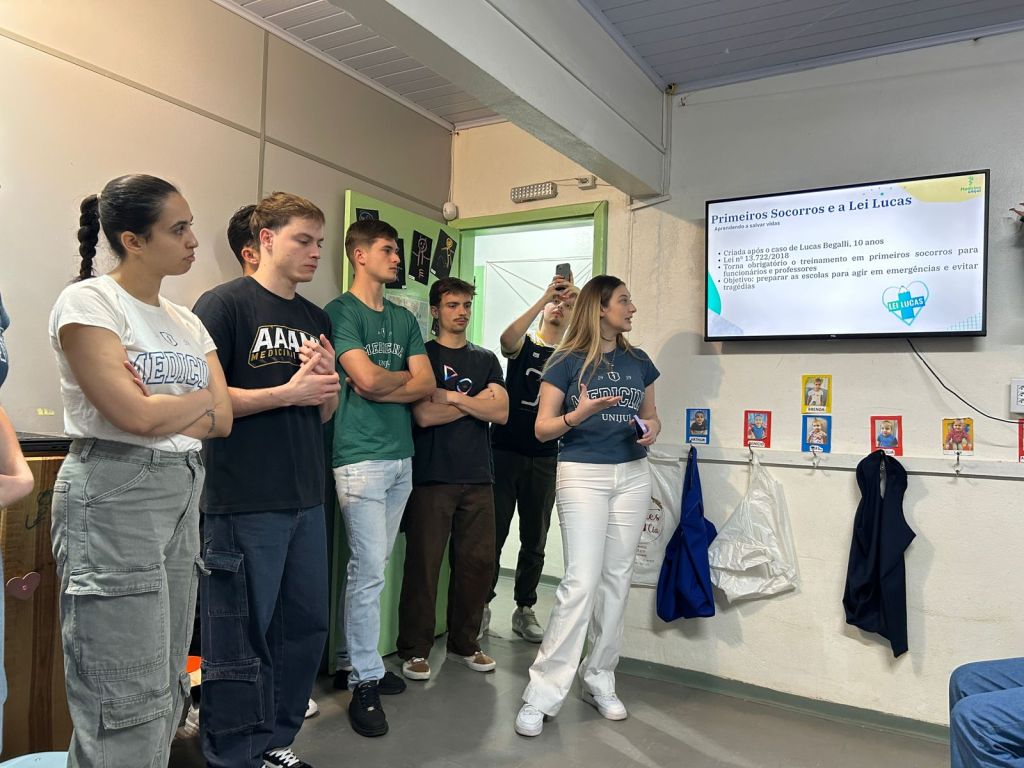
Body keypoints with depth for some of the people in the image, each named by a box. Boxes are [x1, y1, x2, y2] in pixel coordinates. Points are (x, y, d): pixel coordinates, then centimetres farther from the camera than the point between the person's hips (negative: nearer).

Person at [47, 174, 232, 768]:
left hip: (184, 496, 7)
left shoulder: (186, 322, 14)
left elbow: (223, 419, 7)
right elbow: (134, 413, -17)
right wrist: (198, 399, 0)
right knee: (126, 701, -1)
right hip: (113, 499, -7)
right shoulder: (88, 302, -6)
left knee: (167, 689, 11)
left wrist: (160, 409, -9)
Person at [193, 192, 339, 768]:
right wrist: (287, 393, -15)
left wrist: (327, 382, -3)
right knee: (241, 639, 3)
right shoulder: (225, 304, -6)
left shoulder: (317, 319, 15)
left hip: (307, 501, 7)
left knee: (306, 628, 15)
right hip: (244, 503, -7)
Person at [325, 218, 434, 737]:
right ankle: (364, 682, 8)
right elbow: (367, 378, -16)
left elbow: (426, 385, 7)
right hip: (361, 457, -6)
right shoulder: (340, 312, -4)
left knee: (368, 568, 13)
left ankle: (349, 661, 26)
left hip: (401, 457, 6)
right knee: (369, 571, -4)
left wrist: (381, 387, -7)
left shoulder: (404, 319, 16)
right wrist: (402, 376, 2)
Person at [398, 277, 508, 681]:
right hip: (432, 476, -4)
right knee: (424, 564, -1)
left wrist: (451, 397, -9)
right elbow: (424, 414, -10)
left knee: (478, 563, 7)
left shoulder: (486, 359, 15)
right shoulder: (422, 355, 3)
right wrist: (476, 400, -3)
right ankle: (415, 650, 14)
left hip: (478, 477, 4)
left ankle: (464, 643, 24)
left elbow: (501, 412, 1)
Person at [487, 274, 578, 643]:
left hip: (545, 457, 2)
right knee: (493, 533, 3)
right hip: (506, 450, -2)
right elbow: (507, 339, -21)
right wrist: (544, 296, -27)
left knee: (535, 540, 10)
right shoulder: (523, 345, 3)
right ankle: (482, 605, 17)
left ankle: (525, 610, 23)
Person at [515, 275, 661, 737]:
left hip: (632, 475, 5)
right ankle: (542, 695, -2)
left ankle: (598, 681, 22)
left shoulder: (638, 362, 11)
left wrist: (651, 431, -2)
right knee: (581, 581, -11)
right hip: (582, 474, -5)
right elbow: (542, 428, -5)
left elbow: (651, 416, 20)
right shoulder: (568, 362, -4)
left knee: (617, 579, 7)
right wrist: (577, 415, -23)